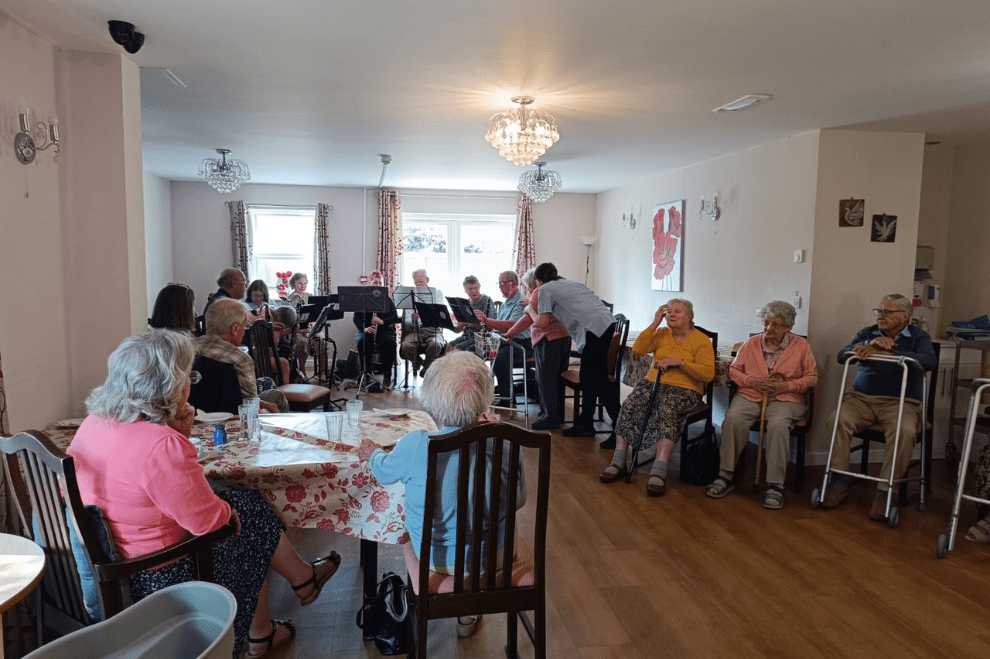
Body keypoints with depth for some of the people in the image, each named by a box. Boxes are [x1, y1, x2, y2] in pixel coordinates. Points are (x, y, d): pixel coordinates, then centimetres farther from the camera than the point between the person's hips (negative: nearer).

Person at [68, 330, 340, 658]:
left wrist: (178, 434, -1)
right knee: (252, 512, 9)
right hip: (159, 576, -8)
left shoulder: (94, 422, -2)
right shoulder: (161, 446, -31)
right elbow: (210, 521, -22)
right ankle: (304, 581, 37)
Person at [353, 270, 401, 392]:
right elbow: (356, 318, 3)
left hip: (384, 330, 0)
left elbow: (395, 317, 4)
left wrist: (382, 321, -17)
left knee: (389, 342, -33)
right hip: (366, 330, 0)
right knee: (363, 341, -35)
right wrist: (364, 328, -18)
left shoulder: (387, 300, 15)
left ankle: (387, 376, -22)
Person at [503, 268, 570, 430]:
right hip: (564, 336, 9)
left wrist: (510, 333, -5)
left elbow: (529, 318, -11)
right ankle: (555, 411, 23)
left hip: (548, 339, -9)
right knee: (556, 377, 15)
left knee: (545, 379, -3)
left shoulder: (538, 292, -5)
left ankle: (550, 417, -1)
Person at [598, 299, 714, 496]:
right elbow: (637, 349, 0)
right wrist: (654, 323, 0)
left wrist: (679, 362, -16)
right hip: (653, 383, 4)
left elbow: (708, 374, -8)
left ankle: (659, 472, -39)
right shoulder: (661, 334, 15)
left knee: (667, 411, -36)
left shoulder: (701, 340, 3)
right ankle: (618, 463, -19)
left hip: (684, 389, -4)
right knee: (630, 406, -25)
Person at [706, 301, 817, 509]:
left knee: (778, 425, -36)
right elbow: (734, 370, 12)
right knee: (733, 418, -30)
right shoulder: (752, 343, 14)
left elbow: (811, 377, 6)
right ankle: (725, 476, -21)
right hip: (750, 395, 2)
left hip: (785, 398, -2)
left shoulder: (801, 345, 10)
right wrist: (753, 381, -8)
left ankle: (775, 486, -27)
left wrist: (786, 386, -10)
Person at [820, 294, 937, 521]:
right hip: (862, 398, 2)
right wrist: (870, 344, -19)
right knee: (837, 421, -27)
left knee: (905, 431, -34)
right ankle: (839, 484, -16)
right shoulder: (868, 333, 15)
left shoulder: (918, 336, 8)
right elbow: (842, 356, -2)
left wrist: (885, 352, -22)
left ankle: (884, 493, -23)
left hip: (901, 402, -2)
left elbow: (930, 361, -15)